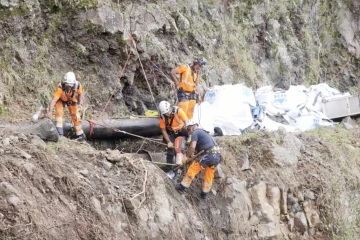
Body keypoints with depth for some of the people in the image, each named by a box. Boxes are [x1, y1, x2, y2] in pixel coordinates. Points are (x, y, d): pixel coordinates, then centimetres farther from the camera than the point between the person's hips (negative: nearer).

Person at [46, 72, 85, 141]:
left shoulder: (78, 86, -34)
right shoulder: (60, 87, -44)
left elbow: (80, 94, -10)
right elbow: (54, 100, -50)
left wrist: (80, 103, -21)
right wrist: (50, 111, -61)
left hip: (72, 100, 2)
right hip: (61, 100, -2)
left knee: (75, 116, 6)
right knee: (59, 112, -26)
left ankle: (80, 135, 20)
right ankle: (59, 131, -23)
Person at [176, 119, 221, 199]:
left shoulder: (195, 133, 0)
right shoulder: (203, 132, 28)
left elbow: (192, 147, -14)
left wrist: (187, 156, -1)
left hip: (208, 155, -8)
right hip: (217, 155, 8)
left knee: (192, 169, 3)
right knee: (209, 175, 18)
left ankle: (183, 187, 9)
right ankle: (204, 193, 27)